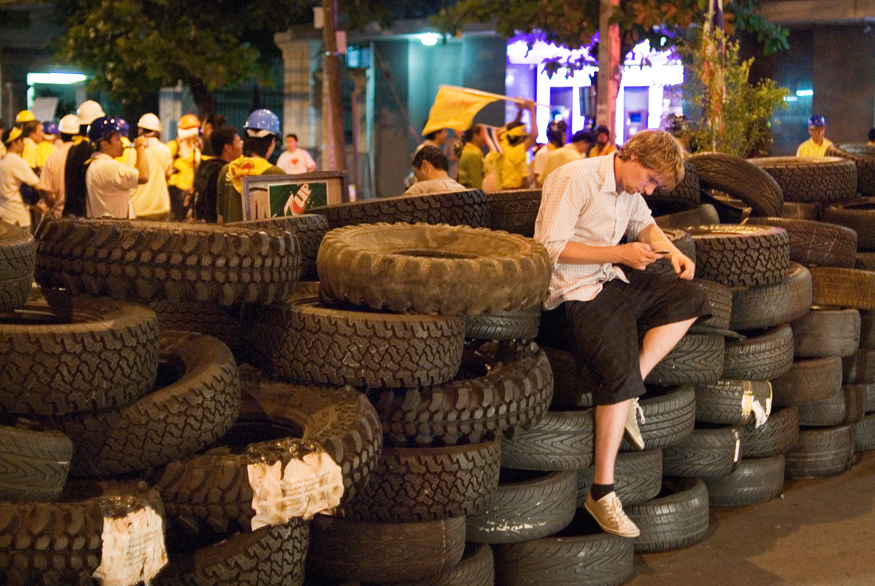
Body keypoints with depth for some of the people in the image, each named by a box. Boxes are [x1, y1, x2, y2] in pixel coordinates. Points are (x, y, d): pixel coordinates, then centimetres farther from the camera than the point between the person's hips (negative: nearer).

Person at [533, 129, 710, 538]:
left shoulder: (629, 188, 11)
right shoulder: (574, 181, -15)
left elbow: (644, 224, 31)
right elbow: (549, 247, -20)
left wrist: (671, 251, 8)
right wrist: (620, 254, -19)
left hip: (612, 282, 9)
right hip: (573, 293, -9)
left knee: (689, 297, -5)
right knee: (620, 369, -26)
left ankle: (628, 395, -11)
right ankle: (602, 491, -20)